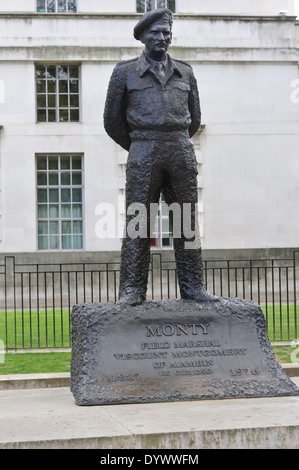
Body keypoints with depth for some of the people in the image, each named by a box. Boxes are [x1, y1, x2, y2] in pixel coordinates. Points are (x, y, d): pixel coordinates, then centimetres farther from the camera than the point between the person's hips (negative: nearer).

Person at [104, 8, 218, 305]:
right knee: (138, 221, -6)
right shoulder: (125, 72, 8)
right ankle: (132, 290, -4)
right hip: (144, 153, -3)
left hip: (181, 151, 3)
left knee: (187, 221, 1)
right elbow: (113, 121, 12)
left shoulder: (184, 73, 16)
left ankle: (193, 287, 6)